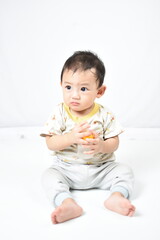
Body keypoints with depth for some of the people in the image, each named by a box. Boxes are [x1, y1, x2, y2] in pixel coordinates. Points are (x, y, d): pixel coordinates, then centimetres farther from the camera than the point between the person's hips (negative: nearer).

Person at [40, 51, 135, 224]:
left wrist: (101, 146, -29)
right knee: (49, 176, -26)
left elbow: (114, 143, -6)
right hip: (66, 169, 0)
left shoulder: (105, 115, -7)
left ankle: (117, 197, -36)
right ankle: (68, 204, -44)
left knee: (125, 171, -17)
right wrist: (71, 137, -31)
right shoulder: (59, 113, -9)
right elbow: (50, 144, -13)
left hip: (101, 168, 1)